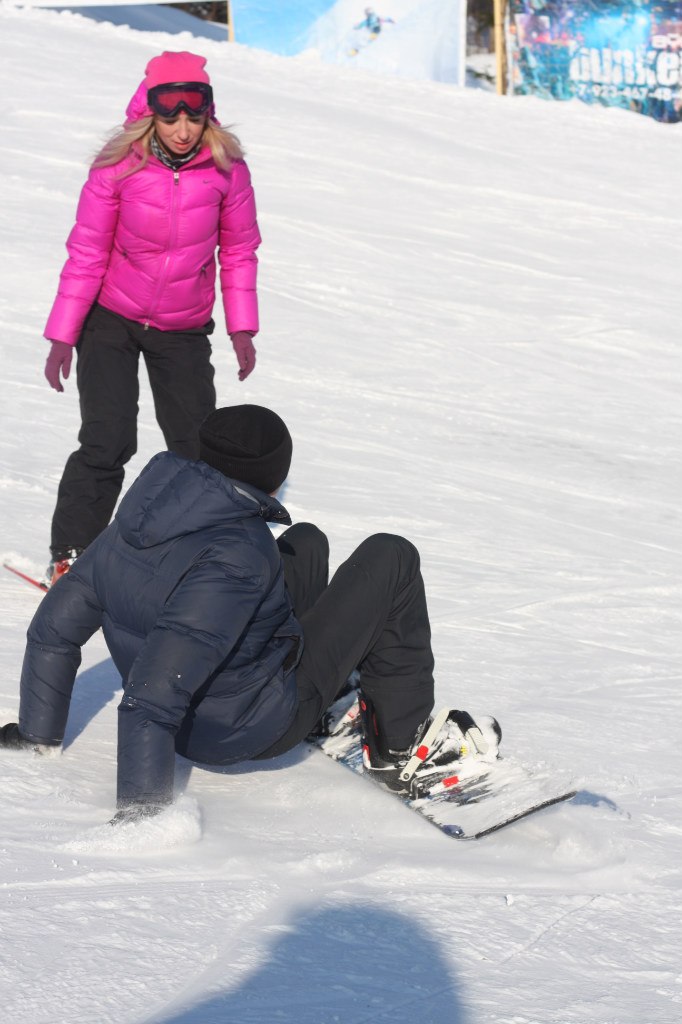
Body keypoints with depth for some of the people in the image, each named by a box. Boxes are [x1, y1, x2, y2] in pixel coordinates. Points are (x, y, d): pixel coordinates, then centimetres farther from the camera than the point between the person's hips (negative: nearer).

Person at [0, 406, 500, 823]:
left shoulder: (133, 523, -7)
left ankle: (328, 713, 37)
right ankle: (402, 746, 8)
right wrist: (143, 809, -37)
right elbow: (152, 690, -38)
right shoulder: (235, 557, -32)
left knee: (306, 542, 24)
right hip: (257, 725, -8)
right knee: (389, 560, -2)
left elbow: (55, 626, -1)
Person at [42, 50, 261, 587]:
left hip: (184, 330, 2)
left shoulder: (227, 169, -13)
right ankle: (70, 554, 4)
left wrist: (242, 328, 1)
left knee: (199, 445, 5)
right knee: (107, 441, -11)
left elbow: (239, 250, 1)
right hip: (110, 321, -2)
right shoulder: (118, 168, -18)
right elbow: (87, 254, -11)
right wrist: (63, 336, -11)